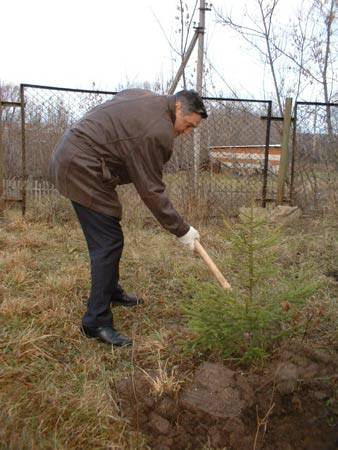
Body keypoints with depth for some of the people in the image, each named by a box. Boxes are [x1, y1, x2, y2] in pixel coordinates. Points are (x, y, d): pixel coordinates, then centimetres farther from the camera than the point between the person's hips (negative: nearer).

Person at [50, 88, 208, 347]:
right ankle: (97, 322, -3)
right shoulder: (158, 130, -18)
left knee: (107, 238, 19)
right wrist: (181, 230, -8)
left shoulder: (145, 98, 12)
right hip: (81, 168, -11)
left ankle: (111, 292, 34)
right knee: (108, 243, -10)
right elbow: (151, 190, -16)